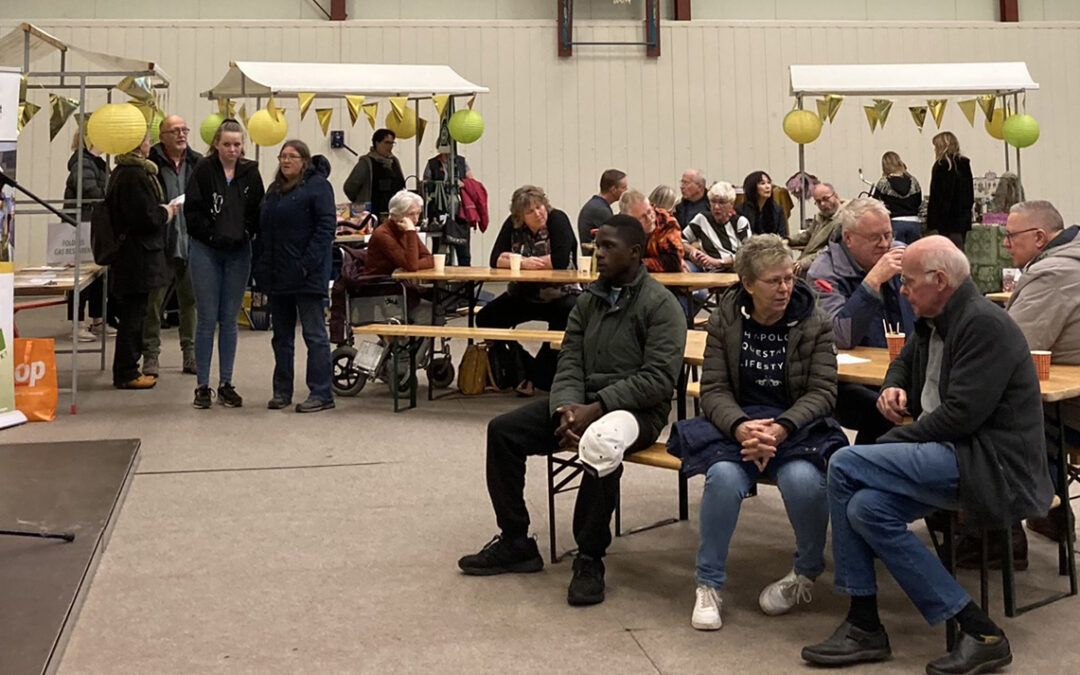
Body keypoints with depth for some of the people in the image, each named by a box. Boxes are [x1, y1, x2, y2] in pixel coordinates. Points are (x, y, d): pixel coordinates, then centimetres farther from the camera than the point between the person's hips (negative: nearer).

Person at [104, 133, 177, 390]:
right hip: (138, 256, -10)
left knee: (132, 313, 15)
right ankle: (126, 373, 4)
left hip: (127, 254, 10)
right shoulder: (135, 175, -18)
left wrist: (161, 210, 13)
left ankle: (127, 370, 22)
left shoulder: (121, 172, 14)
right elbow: (146, 217, -21)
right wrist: (166, 213, -4)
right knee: (134, 314, -3)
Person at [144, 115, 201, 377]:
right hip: (160, 244, -3)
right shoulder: (150, 163, -5)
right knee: (154, 300, 2)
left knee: (190, 299, 10)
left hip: (191, 241, 3)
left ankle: (190, 353, 20)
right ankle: (151, 354, 11)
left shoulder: (198, 163, 7)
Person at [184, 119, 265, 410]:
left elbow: (258, 211, 6)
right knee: (206, 319, 0)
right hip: (206, 252, -3)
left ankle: (226, 384, 15)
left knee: (229, 320, 7)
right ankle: (202, 385, 7)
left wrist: (245, 234, -8)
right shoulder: (204, 170, -3)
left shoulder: (250, 172, 6)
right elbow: (191, 210, -6)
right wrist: (212, 235, -13)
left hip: (238, 253, 3)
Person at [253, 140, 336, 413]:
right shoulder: (274, 190, 18)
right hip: (278, 275, 8)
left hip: (306, 275, -8)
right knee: (281, 336, 13)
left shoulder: (317, 185, -5)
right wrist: (259, 266, 10)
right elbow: (263, 231, 21)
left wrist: (307, 264, -19)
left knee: (314, 334, -4)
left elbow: (326, 227, -13)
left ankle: (321, 393, 0)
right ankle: (282, 391, 21)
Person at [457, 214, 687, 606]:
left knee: (599, 444, -40)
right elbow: (570, 363, 7)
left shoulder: (660, 305, -8)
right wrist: (566, 408, -14)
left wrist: (596, 408, -24)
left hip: (638, 408, -7)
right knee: (503, 430, -8)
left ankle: (590, 560, -23)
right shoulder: (588, 301, 12)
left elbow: (659, 378, -17)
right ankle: (515, 543, 3)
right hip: (583, 402, 7)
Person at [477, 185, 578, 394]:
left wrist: (517, 260, -17)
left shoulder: (558, 220, -13)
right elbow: (496, 260, -8)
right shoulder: (512, 225, -1)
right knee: (486, 318, -11)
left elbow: (561, 260, -27)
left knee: (567, 314, -35)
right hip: (523, 296, 5)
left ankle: (537, 376, -18)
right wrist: (524, 263, -25)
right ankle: (521, 371, -3)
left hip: (559, 296, -5)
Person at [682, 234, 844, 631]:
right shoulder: (725, 320, 3)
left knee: (802, 479, -32)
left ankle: (807, 572, 0)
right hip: (738, 423, 1)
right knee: (724, 477, -32)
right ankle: (708, 585, -12)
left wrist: (780, 429, -21)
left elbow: (822, 392, -4)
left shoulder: (814, 323, 1)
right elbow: (713, 389, 0)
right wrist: (740, 426, -21)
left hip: (799, 425, 0)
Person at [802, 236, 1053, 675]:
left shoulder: (985, 324, -14)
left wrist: (891, 443, -13)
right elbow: (905, 359, 36)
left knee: (845, 465, -19)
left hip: (993, 465, -8)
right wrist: (894, 387, 11)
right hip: (954, 457, 8)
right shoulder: (933, 321, 15)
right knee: (866, 507, -15)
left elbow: (961, 415, -22)